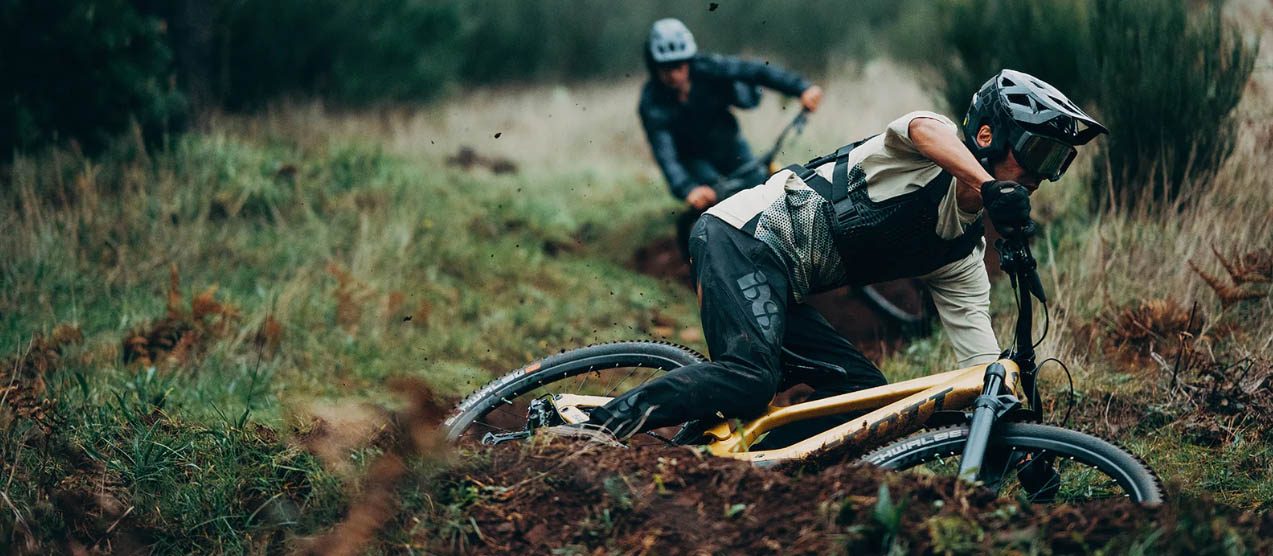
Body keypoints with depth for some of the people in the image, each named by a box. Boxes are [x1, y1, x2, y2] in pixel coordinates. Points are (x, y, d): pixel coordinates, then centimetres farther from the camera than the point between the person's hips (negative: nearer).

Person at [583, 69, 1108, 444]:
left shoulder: (962, 261, 14)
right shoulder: (936, 151, -6)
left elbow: (986, 367, 10)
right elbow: (925, 128, -33)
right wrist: (993, 187, -50)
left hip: (782, 289, 9)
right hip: (742, 236, -9)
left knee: (866, 392, 0)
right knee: (750, 378, -29)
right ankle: (594, 430, -27)